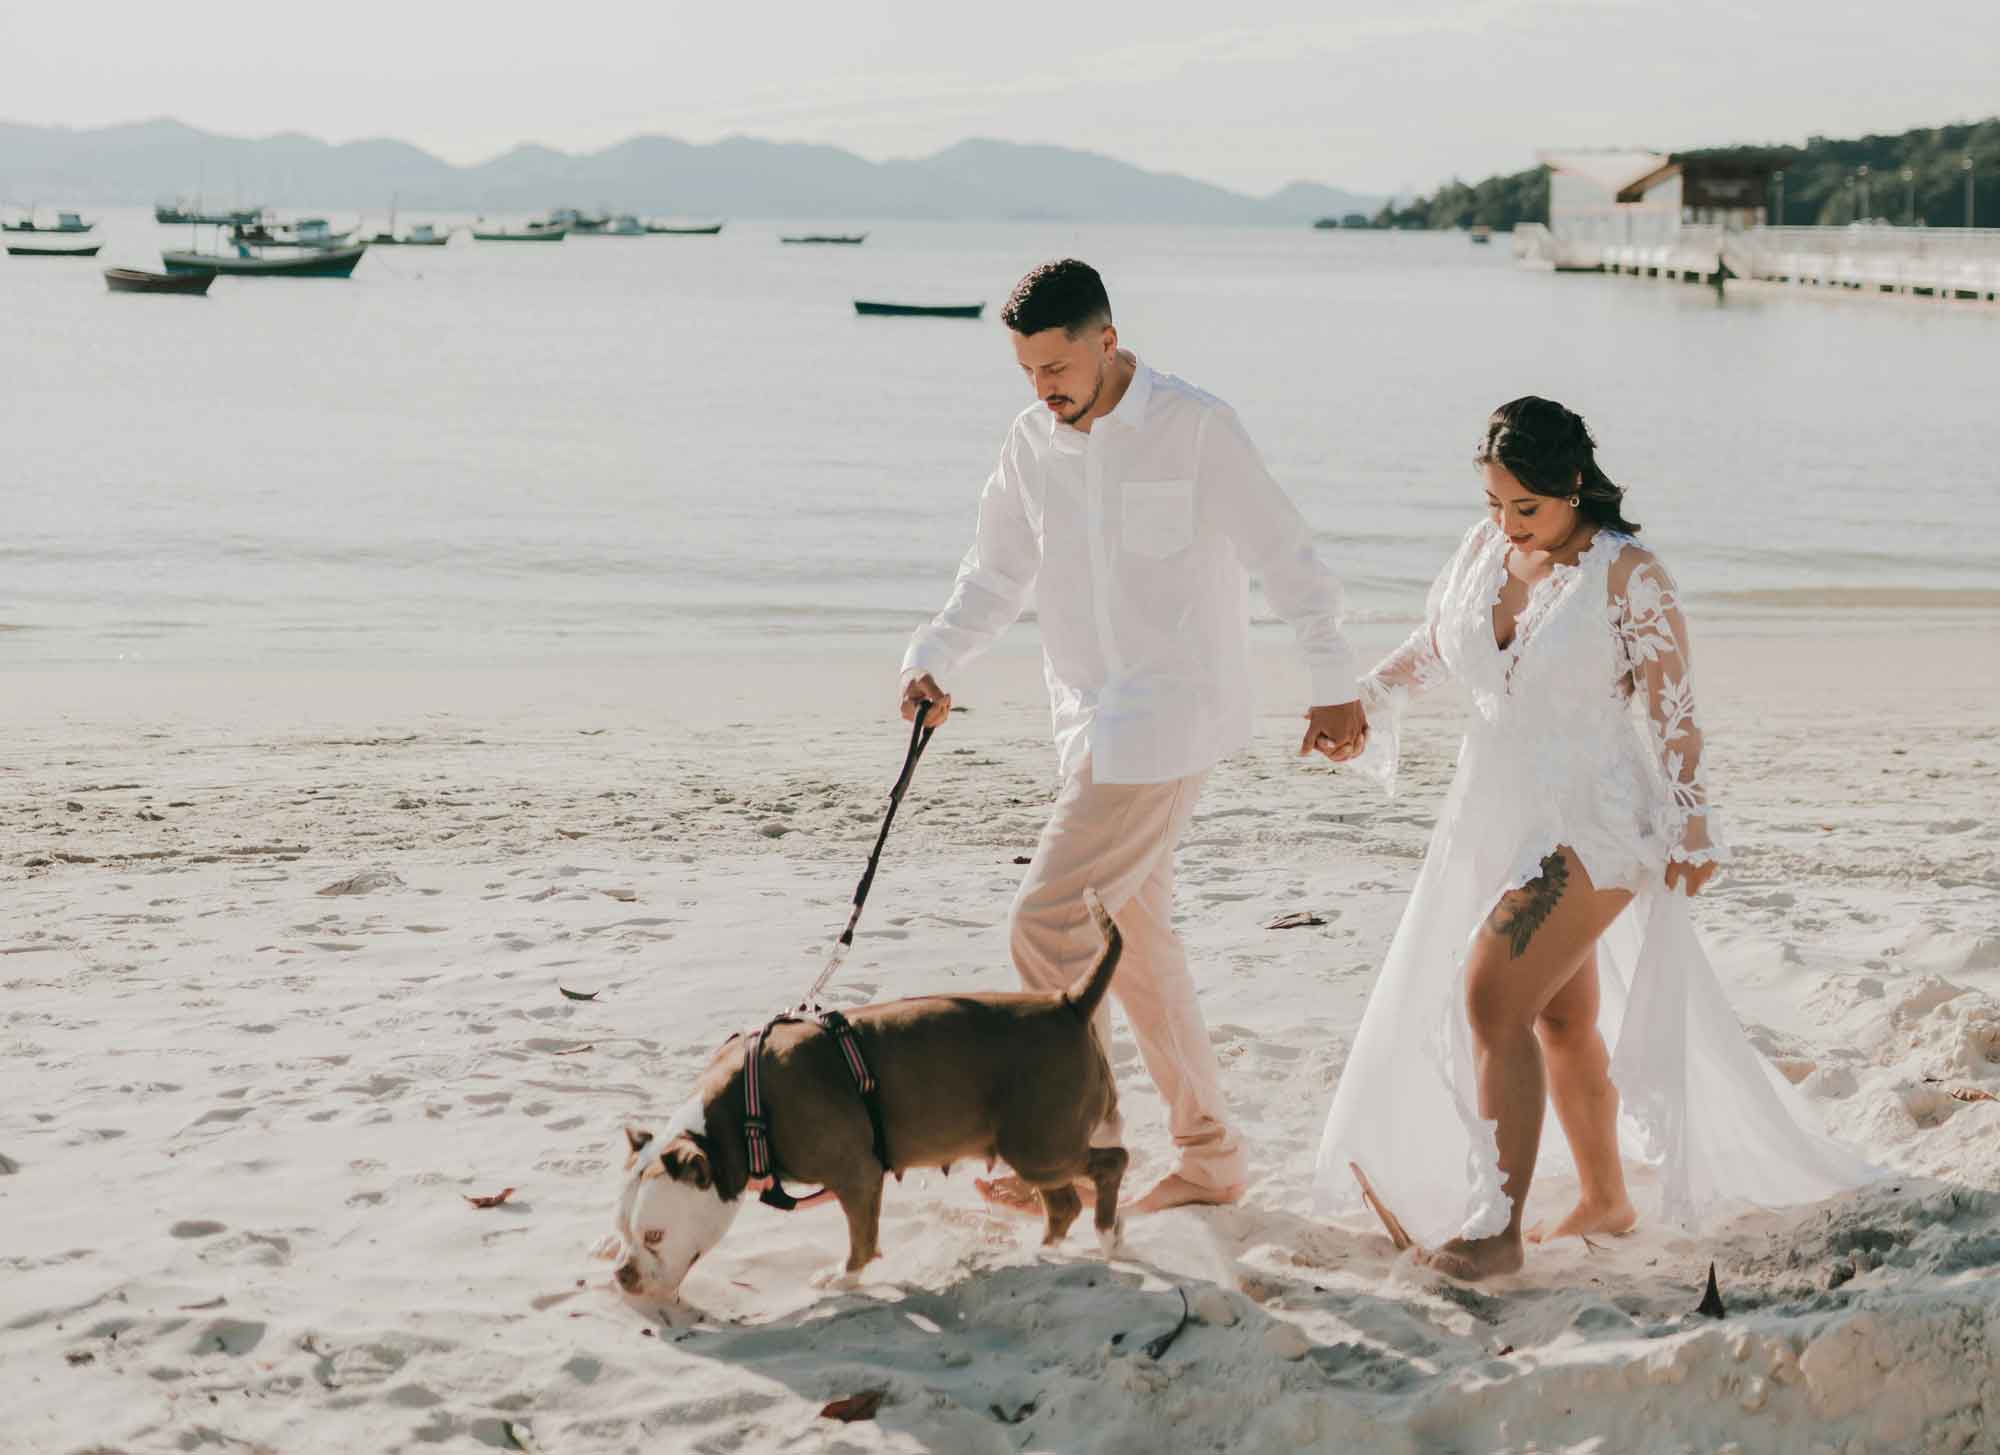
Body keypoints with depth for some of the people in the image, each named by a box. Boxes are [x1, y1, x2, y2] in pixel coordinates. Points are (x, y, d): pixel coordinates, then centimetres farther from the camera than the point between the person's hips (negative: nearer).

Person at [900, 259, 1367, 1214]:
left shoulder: (1195, 428, -13)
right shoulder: (1032, 441, 5)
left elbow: (1288, 557, -7)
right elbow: (995, 578, 11)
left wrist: (1333, 687, -4)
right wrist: (930, 663, -5)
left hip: (1168, 719, -7)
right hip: (1094, 721, 7)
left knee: (1049, 922, -12)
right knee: (1131, 935, 12)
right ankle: (1209, 1156, 23)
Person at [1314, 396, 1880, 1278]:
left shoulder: (1627, 575, -13)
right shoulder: (1485, 550, 4)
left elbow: (1670, 707, -12)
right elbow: (1435, 643, 21)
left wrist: (1690, 823, -15)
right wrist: (1362, 700, 11)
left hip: (1593, 824, -7)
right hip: (1500, 818, 7)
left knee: (1492, 1000, -17)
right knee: (1562, 1016, 16)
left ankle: (1497, 1230, -15)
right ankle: (1604, 1200, 32)